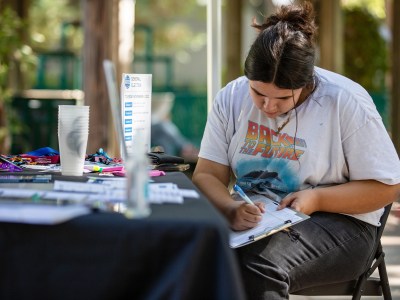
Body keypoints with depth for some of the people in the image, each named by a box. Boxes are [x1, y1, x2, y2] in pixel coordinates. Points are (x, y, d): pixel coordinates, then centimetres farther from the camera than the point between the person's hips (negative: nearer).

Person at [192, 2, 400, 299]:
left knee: (259, 267, -36)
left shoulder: (347, 102, -11)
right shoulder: (232, 98, 0)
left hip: (338, 222, -3)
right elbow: (207, 175, -2)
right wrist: (231, 209, -25)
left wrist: (317, 200, -21)